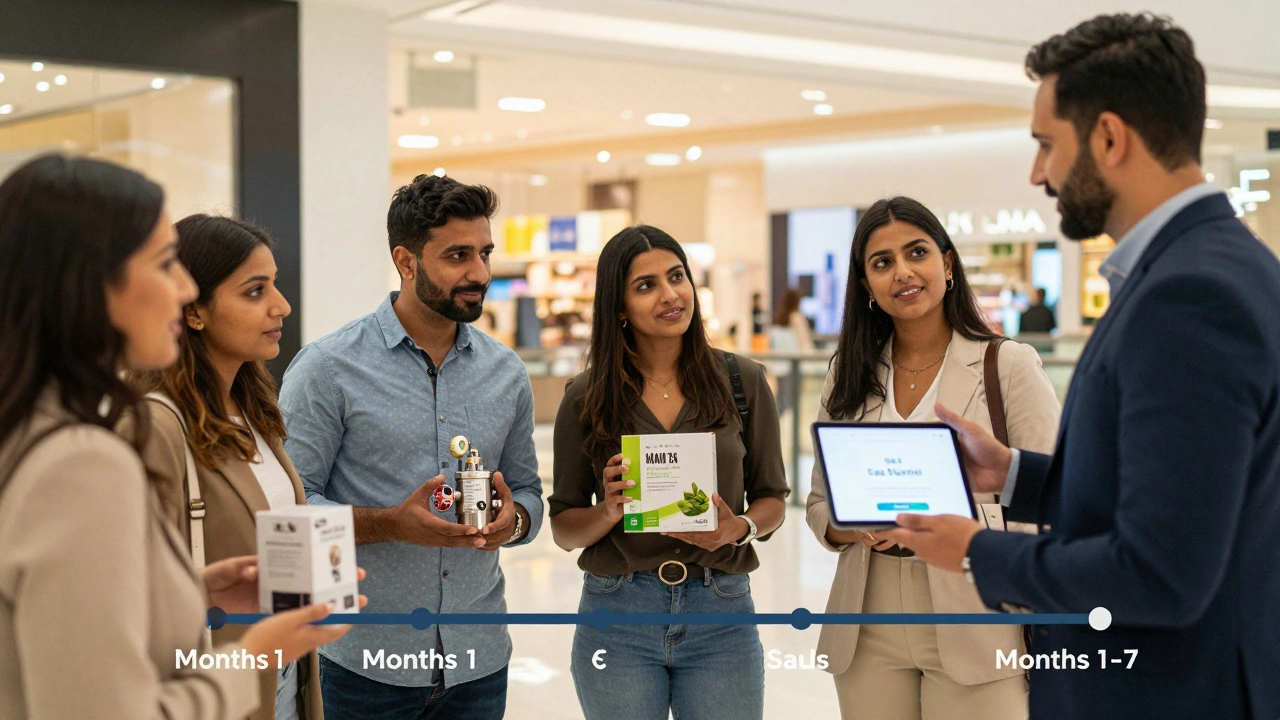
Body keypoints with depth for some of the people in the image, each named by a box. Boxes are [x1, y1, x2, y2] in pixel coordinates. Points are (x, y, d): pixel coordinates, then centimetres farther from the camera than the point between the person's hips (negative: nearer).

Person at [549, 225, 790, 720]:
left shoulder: (742, 381, 1)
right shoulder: (587, 397, 0)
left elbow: (771, 500, 7)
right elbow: (563, 529, 4)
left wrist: (740, 527, -13)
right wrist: (609, 510, -15)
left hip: (721, 616, 0)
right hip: (617, 616, 0)